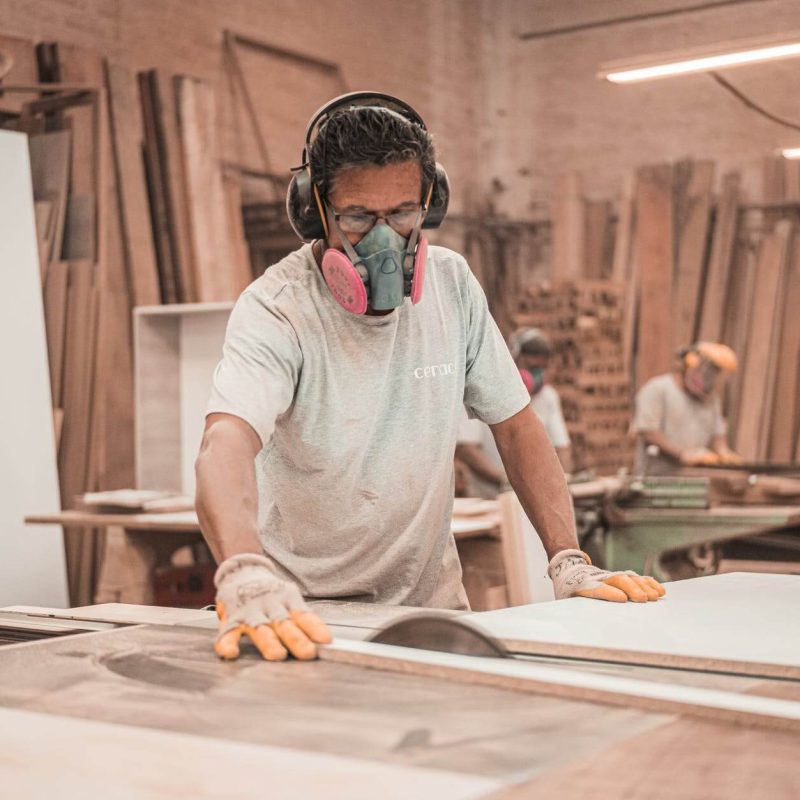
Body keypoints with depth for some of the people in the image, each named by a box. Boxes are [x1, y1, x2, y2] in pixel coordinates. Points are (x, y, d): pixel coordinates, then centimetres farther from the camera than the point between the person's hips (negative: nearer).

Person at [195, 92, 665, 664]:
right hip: (306, 610, -2)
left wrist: (569, 561, -6)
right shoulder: (276, 311, -17)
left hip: (428, 598, 2)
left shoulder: (453, 286, -2)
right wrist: (246, 575, -53)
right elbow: (226, 447, -34)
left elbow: (515, 424, 5)